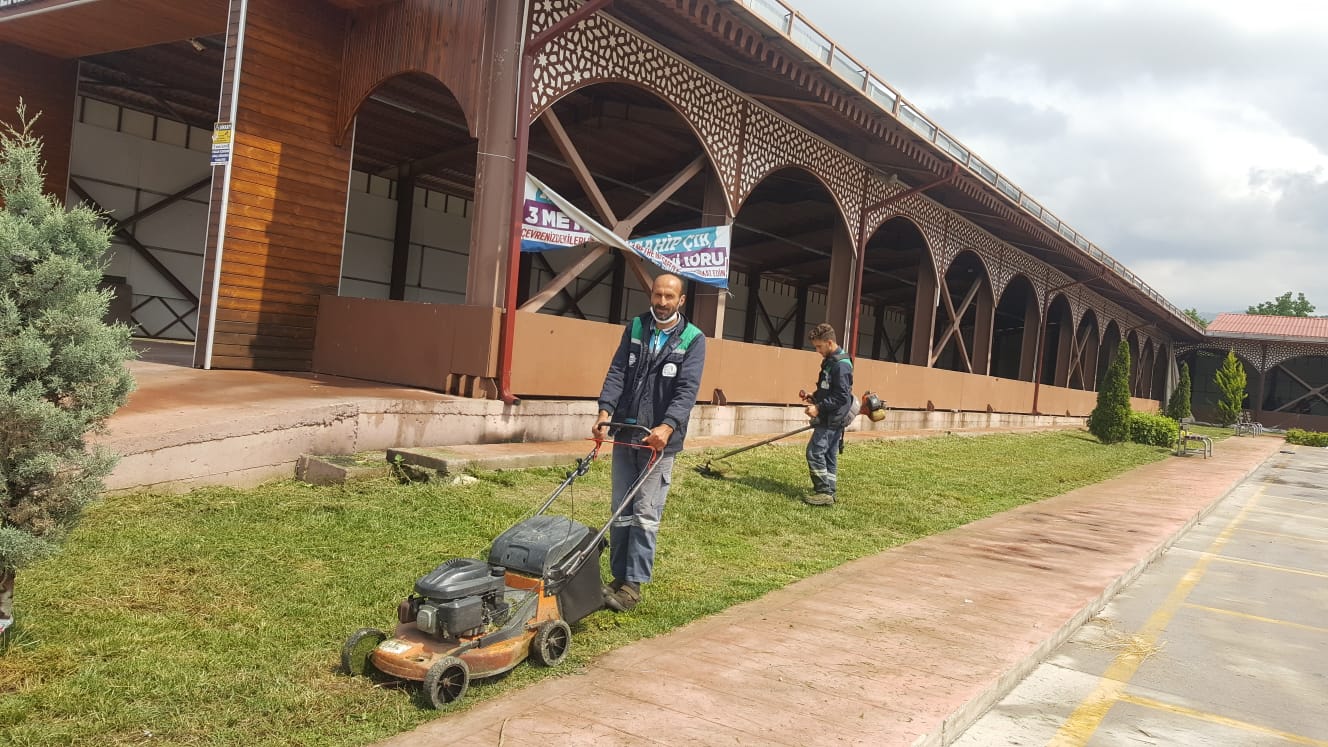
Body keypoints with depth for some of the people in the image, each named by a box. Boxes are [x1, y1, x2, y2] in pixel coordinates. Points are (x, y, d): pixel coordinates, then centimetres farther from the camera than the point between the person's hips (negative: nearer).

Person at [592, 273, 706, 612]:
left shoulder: (692, 339, -3)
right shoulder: (635, 328, 8)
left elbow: (687, 389, -12)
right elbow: (617, 372, 2)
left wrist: (668, 427, -27)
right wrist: (605, 410, -15)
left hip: (659, 439, -4)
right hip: (625, 434, 4)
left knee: (646, 514, -3)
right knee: (620, 511, 9)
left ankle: (633, 584, 4)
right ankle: (619, 576, 18)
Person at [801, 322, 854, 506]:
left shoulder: (840, 365, -18)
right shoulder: (830, 361, 13)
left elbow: (842, 397, -22)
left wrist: (819, 408, -22)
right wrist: (814, 397, 9)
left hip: (832, 419, -10)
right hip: (830, 418, 10)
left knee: (814, 452, -10)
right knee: (829, 455, 12)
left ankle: (824, 492, -7)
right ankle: (828, 492, 17)